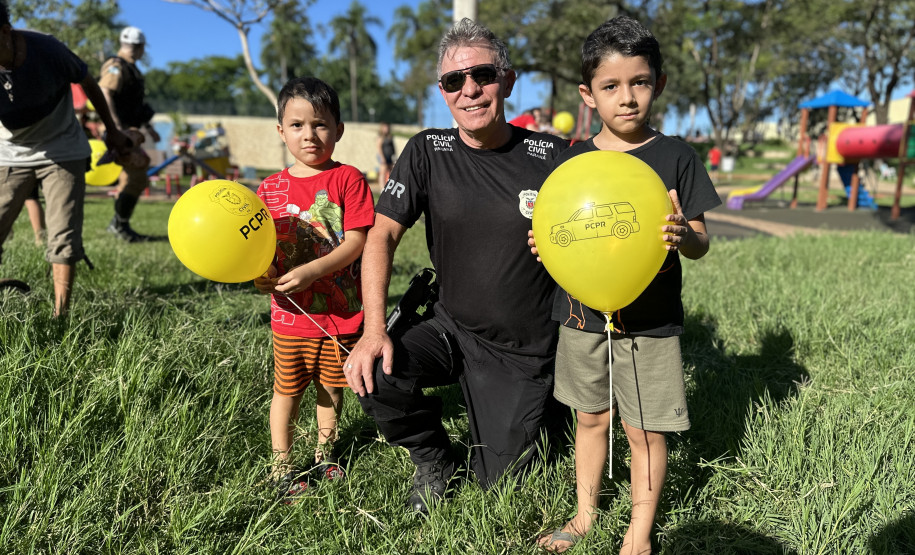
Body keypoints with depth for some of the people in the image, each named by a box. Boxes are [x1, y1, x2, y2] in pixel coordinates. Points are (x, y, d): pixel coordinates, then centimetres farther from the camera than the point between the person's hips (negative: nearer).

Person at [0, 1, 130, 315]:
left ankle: (61, 316, 0)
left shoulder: (47, 50, -20)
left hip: (63, 153, -2)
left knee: (64, 239, -8)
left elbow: (88, 83, -2)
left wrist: (112, 131, 7)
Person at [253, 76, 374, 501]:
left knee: (332, 387, 15)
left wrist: (311, 271, -23)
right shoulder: (270, 188, 3)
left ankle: (325, 449, 39)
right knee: (287, 389, 10)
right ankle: (281, 464, 27)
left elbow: (357, 241, -14)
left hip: (340, 311, -1)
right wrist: (259, 275, -12)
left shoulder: (348, 179, -7)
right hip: (290, 313, 2)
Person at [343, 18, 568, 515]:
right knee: (374, 375, -27)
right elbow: (382, 235, -10)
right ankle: (434, 461, 6)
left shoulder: (549, 157, -10)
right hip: (452, 330, 2)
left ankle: (539, 411, 39)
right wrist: (374, 330, -21)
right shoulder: (429, 152, -6)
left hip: (525, 352, -1)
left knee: (500, 484, 5)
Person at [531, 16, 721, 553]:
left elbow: (701, 244, -3)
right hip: (582, 312, 3)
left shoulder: (676, 156, -5)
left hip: (649, 321, -2)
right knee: (591, 417, 17)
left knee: (645, 429, 7)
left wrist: (684, 235, -25)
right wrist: (544, 244, -12)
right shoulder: (572, 159, 2)